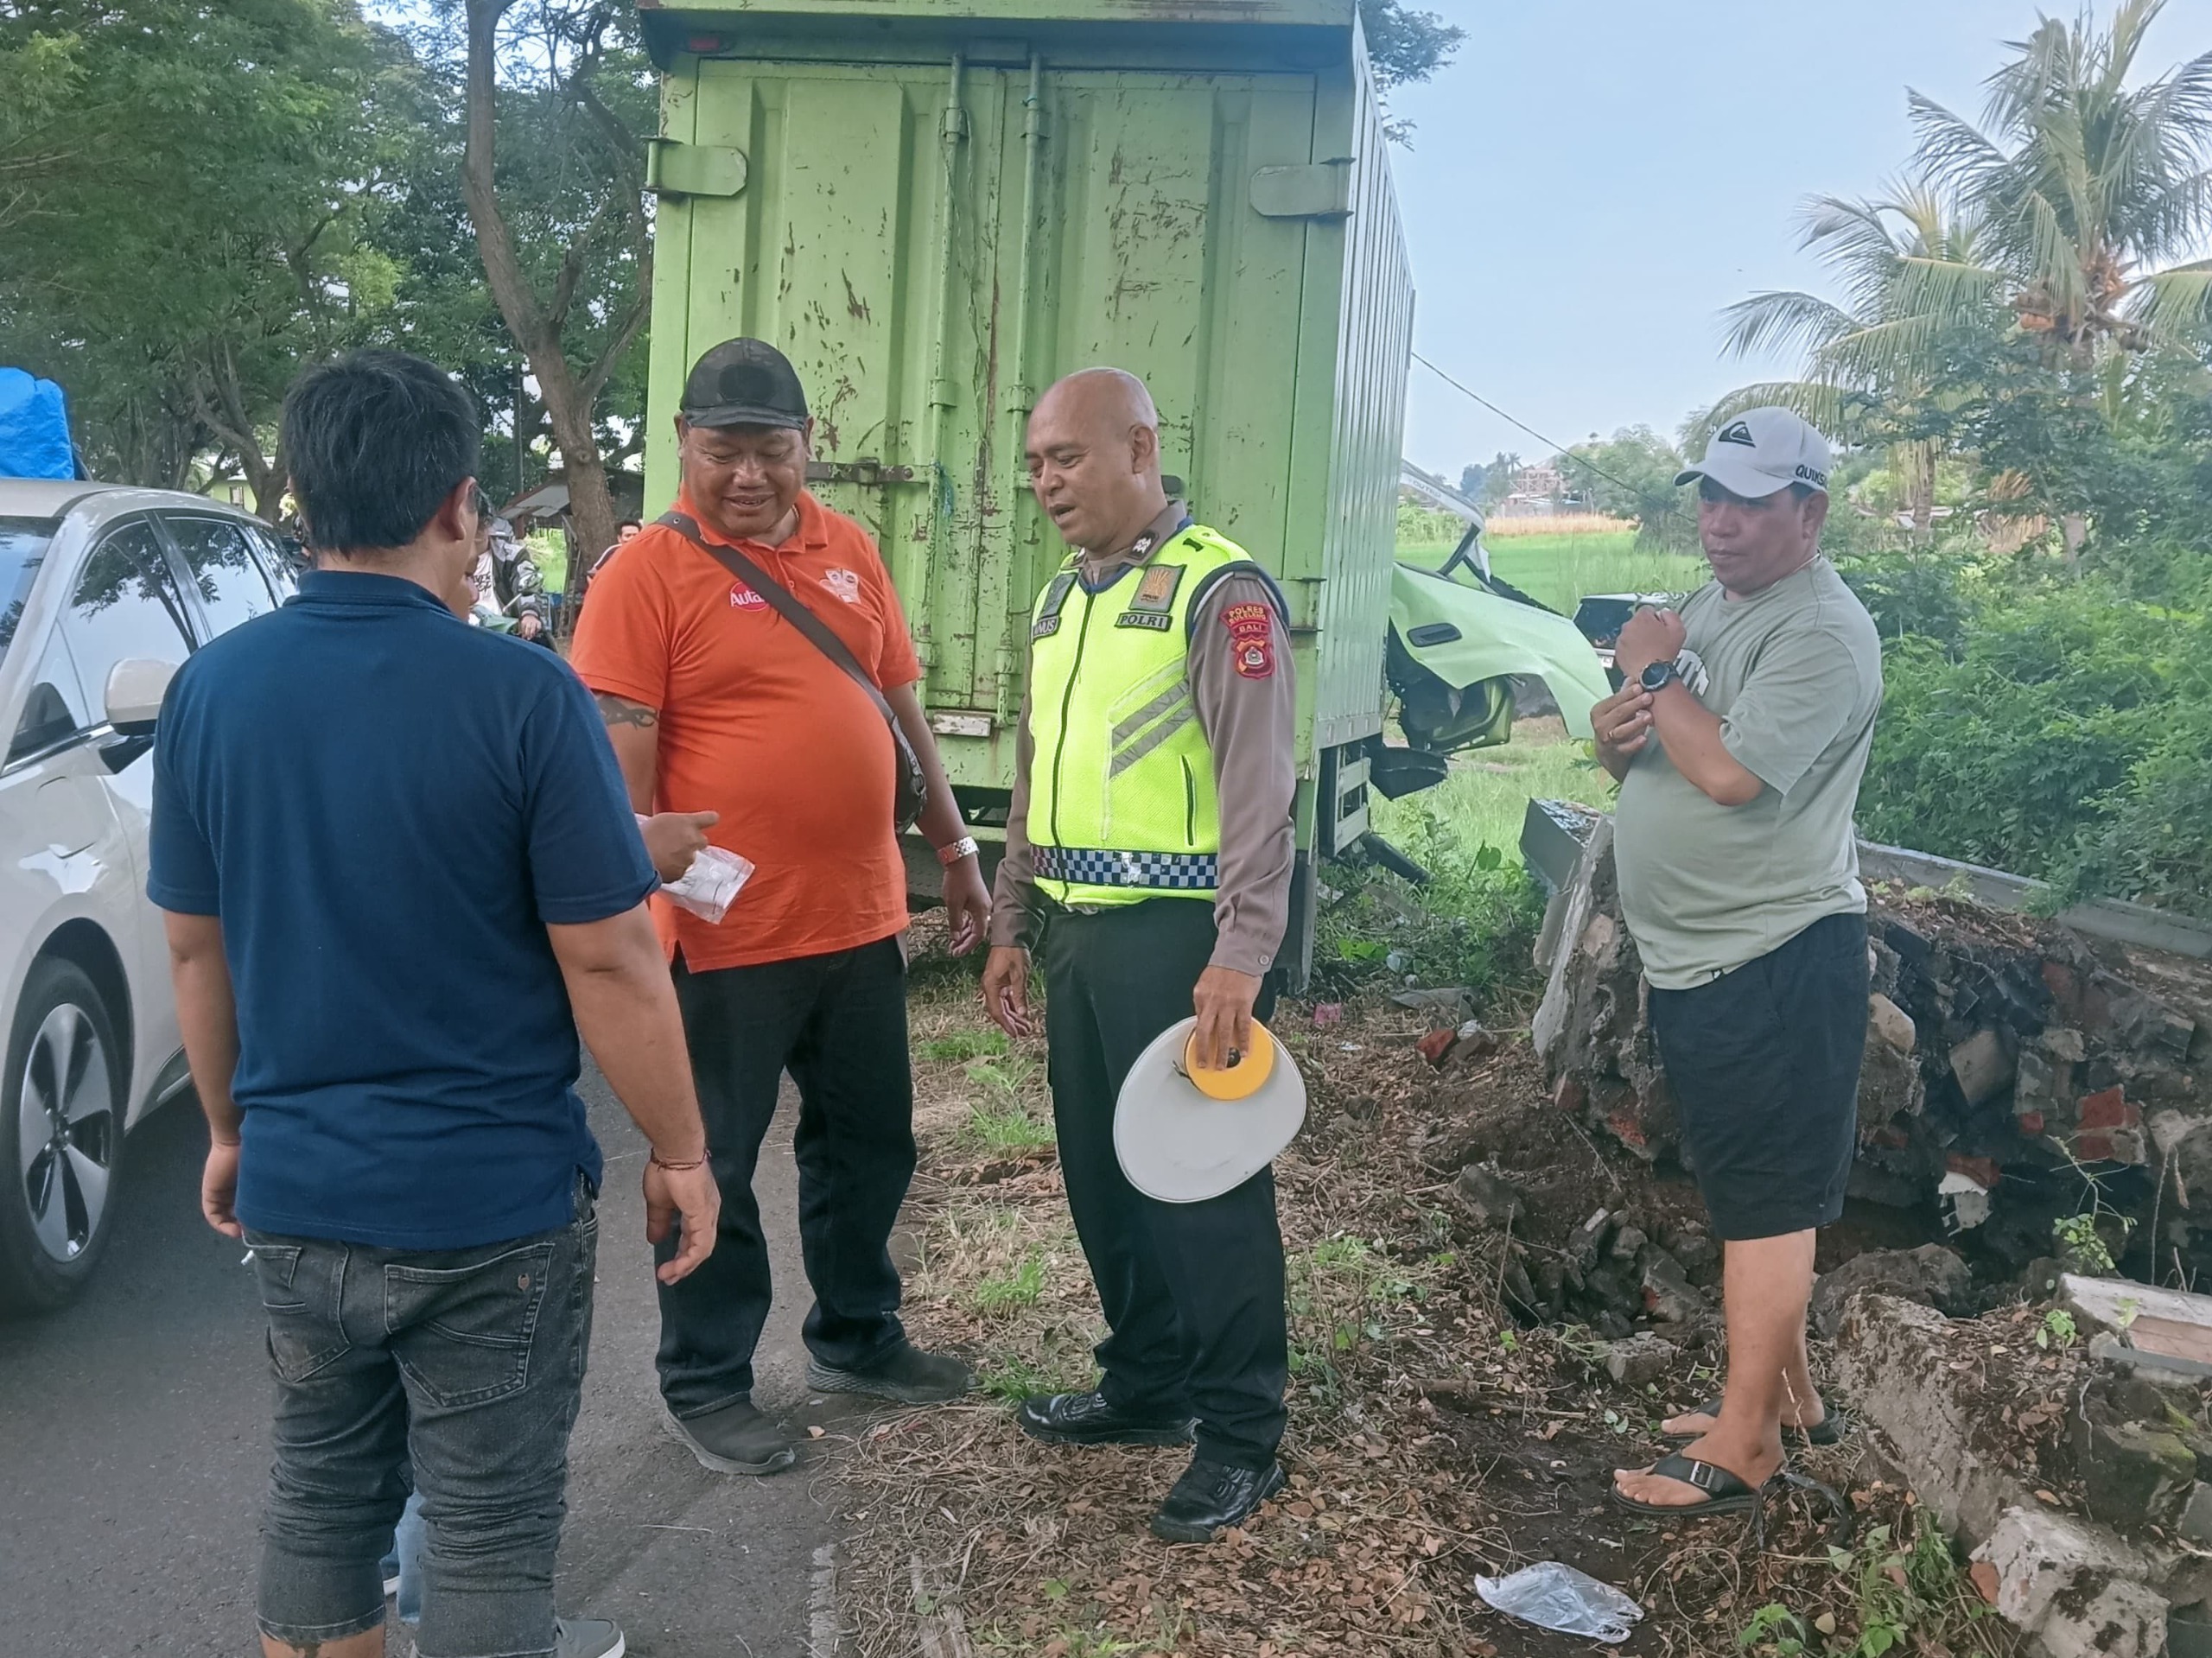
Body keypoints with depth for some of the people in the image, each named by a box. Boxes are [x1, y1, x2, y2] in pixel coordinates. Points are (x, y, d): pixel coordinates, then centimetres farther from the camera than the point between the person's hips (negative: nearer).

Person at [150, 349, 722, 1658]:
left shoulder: (212, 688, -2)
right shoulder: (520, 694, -17)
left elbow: (195, 949, 7)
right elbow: (610, 961, -16)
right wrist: (682, 1154, -4)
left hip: (293, 1191, 5)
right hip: (492, 1199, -5)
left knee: (322, 1488, 23)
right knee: (490, 1526, 10)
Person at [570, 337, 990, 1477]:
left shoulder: (850, 551, 9)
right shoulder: (647, 573, -9)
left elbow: (903, 709, 16)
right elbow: (622, 763, -14)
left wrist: (954, 847, 16)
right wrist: (647, 914, -20)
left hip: (861, 920, 6)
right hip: (726, 938, -6)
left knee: (869, 1144, 19)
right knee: (715, 1168, 8)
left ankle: (856, 1338, 39)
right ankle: (704, 1386, 25)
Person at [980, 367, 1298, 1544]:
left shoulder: (1219, 589, -10)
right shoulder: (1061, 598, 16)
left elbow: (1258, 782, -17)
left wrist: (1242, 953, -23)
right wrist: (1012, 926, 19)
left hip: (1176, 930, -8)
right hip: (1076, 926, 8)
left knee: (1202, 1180, -1)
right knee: (1101, 1173, 15)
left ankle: (1241, 1436, 13)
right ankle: (1146, 1387, 32)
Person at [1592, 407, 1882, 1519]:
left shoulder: (1824, 633, -16)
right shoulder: (1709, 606, 14)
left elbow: (1730, 773, -28)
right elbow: (1636, 748, 19)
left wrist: (1656, 674, -13)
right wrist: (1614, 729, -6)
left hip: (1776, 962, -10)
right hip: (1692, 957, 10)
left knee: (1765, 1199, -2)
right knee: (1746, 1189, 18)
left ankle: (1742, 1449, 7)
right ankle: (1787, 1394, 33)